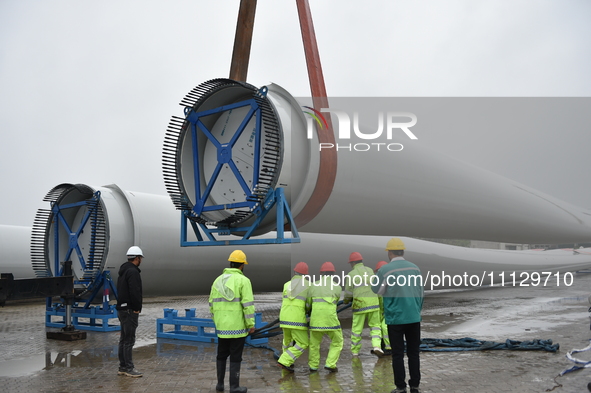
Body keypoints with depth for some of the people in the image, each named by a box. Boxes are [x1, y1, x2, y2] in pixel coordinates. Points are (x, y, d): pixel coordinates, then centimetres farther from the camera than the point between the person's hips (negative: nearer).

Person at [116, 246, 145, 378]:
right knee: (129, 340, -5)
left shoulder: (123, 271, 16)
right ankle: (129, 368, -1)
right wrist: (137, 308, -14)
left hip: (122, 309, 10)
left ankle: (122, 367, 19)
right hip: (130, 311, -10)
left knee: (124, 339, 13)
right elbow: (135, 292, -24)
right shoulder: (133, 271, -16)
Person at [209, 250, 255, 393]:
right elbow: (248, 304, -16)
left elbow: (212, 304, 10)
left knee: (221, 355, 18)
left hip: (222, 326, 5)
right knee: (235, 357, 2)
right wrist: (251, 324, -10)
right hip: (238, 326, -5)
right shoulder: (243, 280, -11)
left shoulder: (218, 280, 6)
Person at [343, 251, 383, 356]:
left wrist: (346, 300, 21)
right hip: (373, 302, 3)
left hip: (360, 303, -3)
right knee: (375, 326, 13)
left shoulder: (351, 274, -2)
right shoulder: (370, 271, 11)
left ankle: (355, 350, 18)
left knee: (357, 327, 9)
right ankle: (376, 345, -5)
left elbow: (348, 293, -1)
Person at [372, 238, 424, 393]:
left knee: (398, 354, 7)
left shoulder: (384, 270, -11)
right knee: (413, 353, 13)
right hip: (414, 318, 3)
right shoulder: (415, 268, 1)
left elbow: (376, 290, 4)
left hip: (395, 318, -3)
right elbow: (421, 292, 10)